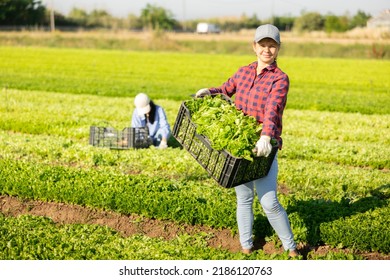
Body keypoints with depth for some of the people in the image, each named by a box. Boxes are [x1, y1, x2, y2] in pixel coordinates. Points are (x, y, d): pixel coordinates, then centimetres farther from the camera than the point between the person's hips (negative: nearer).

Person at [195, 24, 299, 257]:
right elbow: (226, 90, 26)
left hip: (263, 148, -5)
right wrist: (209, 92, 3)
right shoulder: (244, 72, 10)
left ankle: (291, 246, 10)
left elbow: (272, 109, -24)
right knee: (244, 198, 11)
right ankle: (246, 246, 23)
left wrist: (266, 136, -40)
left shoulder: (280, 79, -7)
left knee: (269, 201, -8)